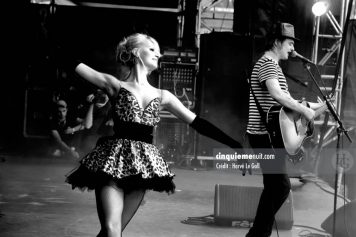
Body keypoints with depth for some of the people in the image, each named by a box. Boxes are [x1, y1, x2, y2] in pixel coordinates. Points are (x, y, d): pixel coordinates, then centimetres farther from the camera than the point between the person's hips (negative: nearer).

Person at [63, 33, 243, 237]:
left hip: (142, 166, 4)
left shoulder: (162, 96, 13)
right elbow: (74, 64, -2)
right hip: (114, 160, -3)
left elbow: (198, 123, 13)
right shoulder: (115, 86, 3)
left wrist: (235, 145, 10)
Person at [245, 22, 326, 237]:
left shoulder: (272, 64, 19)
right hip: (266, 136, -11)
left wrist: (311, 106, 18)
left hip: (272, 136, 11)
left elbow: (283, 99, 23)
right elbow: (277, 95, -30)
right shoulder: (267, 63, -14)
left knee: (275, 187, 14)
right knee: (281, 186, -8)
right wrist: (304, 110, -27)